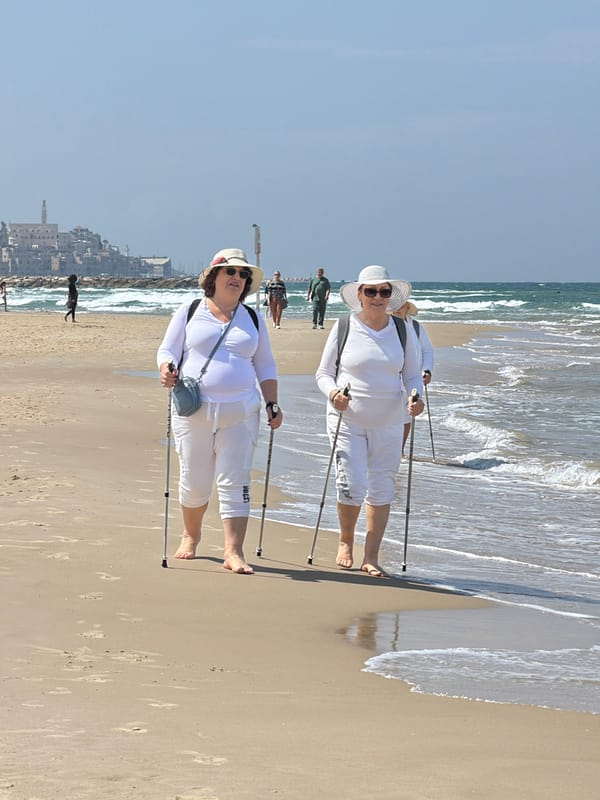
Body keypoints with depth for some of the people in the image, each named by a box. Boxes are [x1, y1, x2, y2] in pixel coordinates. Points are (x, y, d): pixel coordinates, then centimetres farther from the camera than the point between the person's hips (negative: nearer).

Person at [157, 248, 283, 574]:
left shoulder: (252, 318, 13)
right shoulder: (189, 313, 5)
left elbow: (265, 366, 19)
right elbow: (167, 351, 5)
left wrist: (272, 404, 9)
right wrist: (167, 371, -18)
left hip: (240, 412, 1)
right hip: (194, 410, -1)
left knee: (235, 482, -6)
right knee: (194, 480, 5)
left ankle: (234, 552, -7)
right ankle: (190, 535, 30)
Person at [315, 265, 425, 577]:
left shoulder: (400, 330, 5)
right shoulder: (343, 327, -1)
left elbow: (410, 375, 11)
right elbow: (323, 373, 3)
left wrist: (415, 399, -10)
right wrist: (333, 393, -18)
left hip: (388, 423, 3)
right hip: (347, 420, -3)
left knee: (381, 488, 4)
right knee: (351, 486, -9)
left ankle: (371, 557, 12)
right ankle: (345, 542, 19)